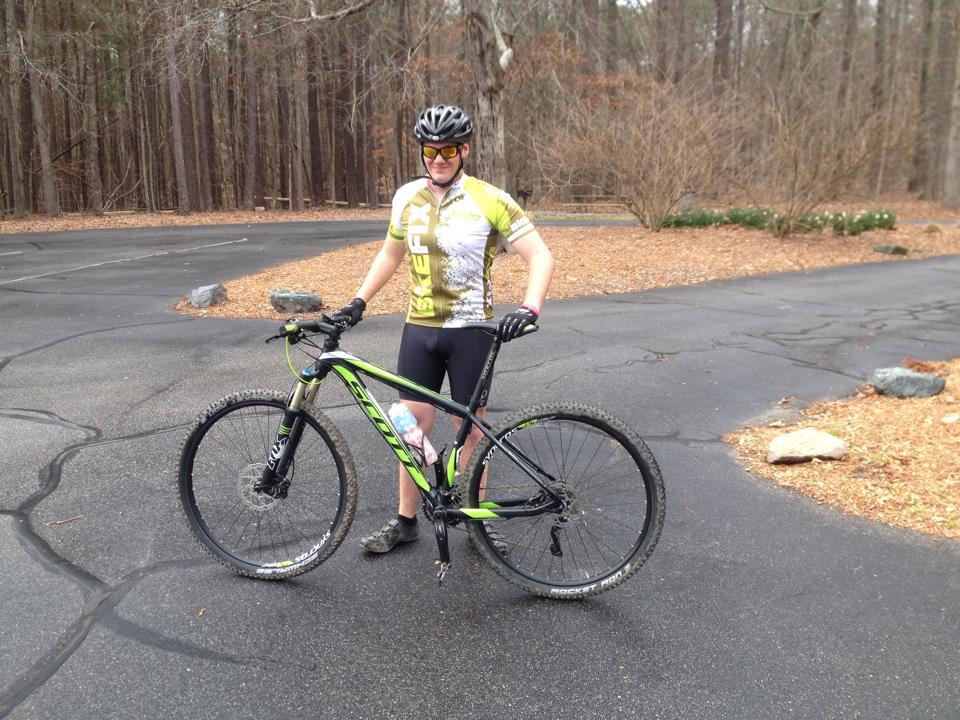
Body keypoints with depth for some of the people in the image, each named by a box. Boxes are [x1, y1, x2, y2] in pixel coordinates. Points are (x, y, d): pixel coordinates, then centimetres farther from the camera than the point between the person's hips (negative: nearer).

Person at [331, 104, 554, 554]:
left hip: (470, 329, -4)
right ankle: (405, 521, 19)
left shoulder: (489, 200, -10)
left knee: (470, 428, 5)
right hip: (419, 327, 4)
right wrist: (358, 301, 14)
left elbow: (540, 256, -12)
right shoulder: (407, 198, 5)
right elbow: (391, 253, 20)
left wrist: (529, 308, -28)